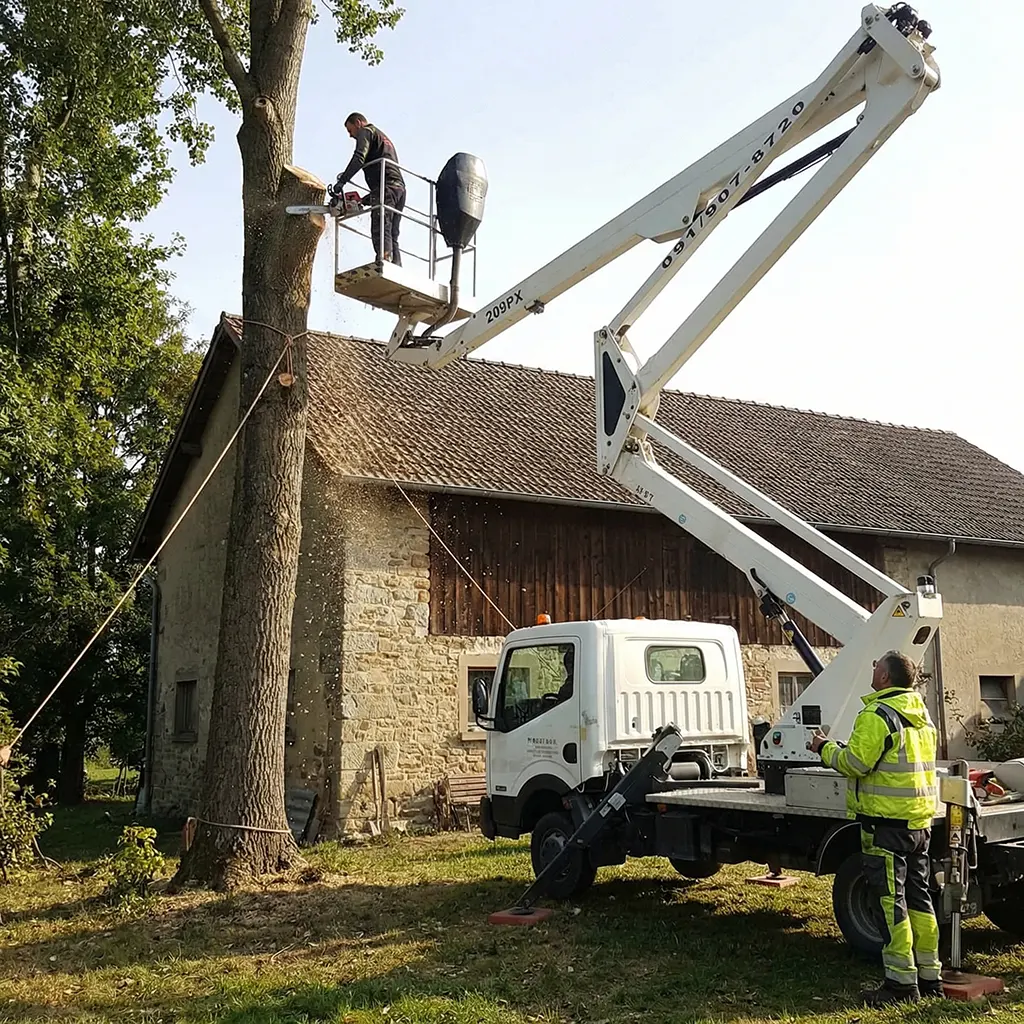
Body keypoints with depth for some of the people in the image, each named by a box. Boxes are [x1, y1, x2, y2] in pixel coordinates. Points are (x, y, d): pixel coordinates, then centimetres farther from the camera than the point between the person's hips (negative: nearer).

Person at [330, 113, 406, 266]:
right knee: (392, 236, 1)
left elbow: (359, 158, -8)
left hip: (385, 186, -8)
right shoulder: (385, 139, 38)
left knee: (380, 230, -20)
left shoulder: (366, 131, 12)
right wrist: (366, 199, 27)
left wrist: (341, 181, -10)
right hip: (400, 187, 8)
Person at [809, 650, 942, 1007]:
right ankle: (930, 976, 22)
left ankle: (901, 982, 1)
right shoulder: (921, 714, 12)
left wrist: (826, 748, -3)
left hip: (887, 820, -9)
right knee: (918, 897, 15)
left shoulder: (877, 715, -17)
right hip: (920, 820, 9)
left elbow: (855, 763, -20)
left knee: (891, 900, -3)